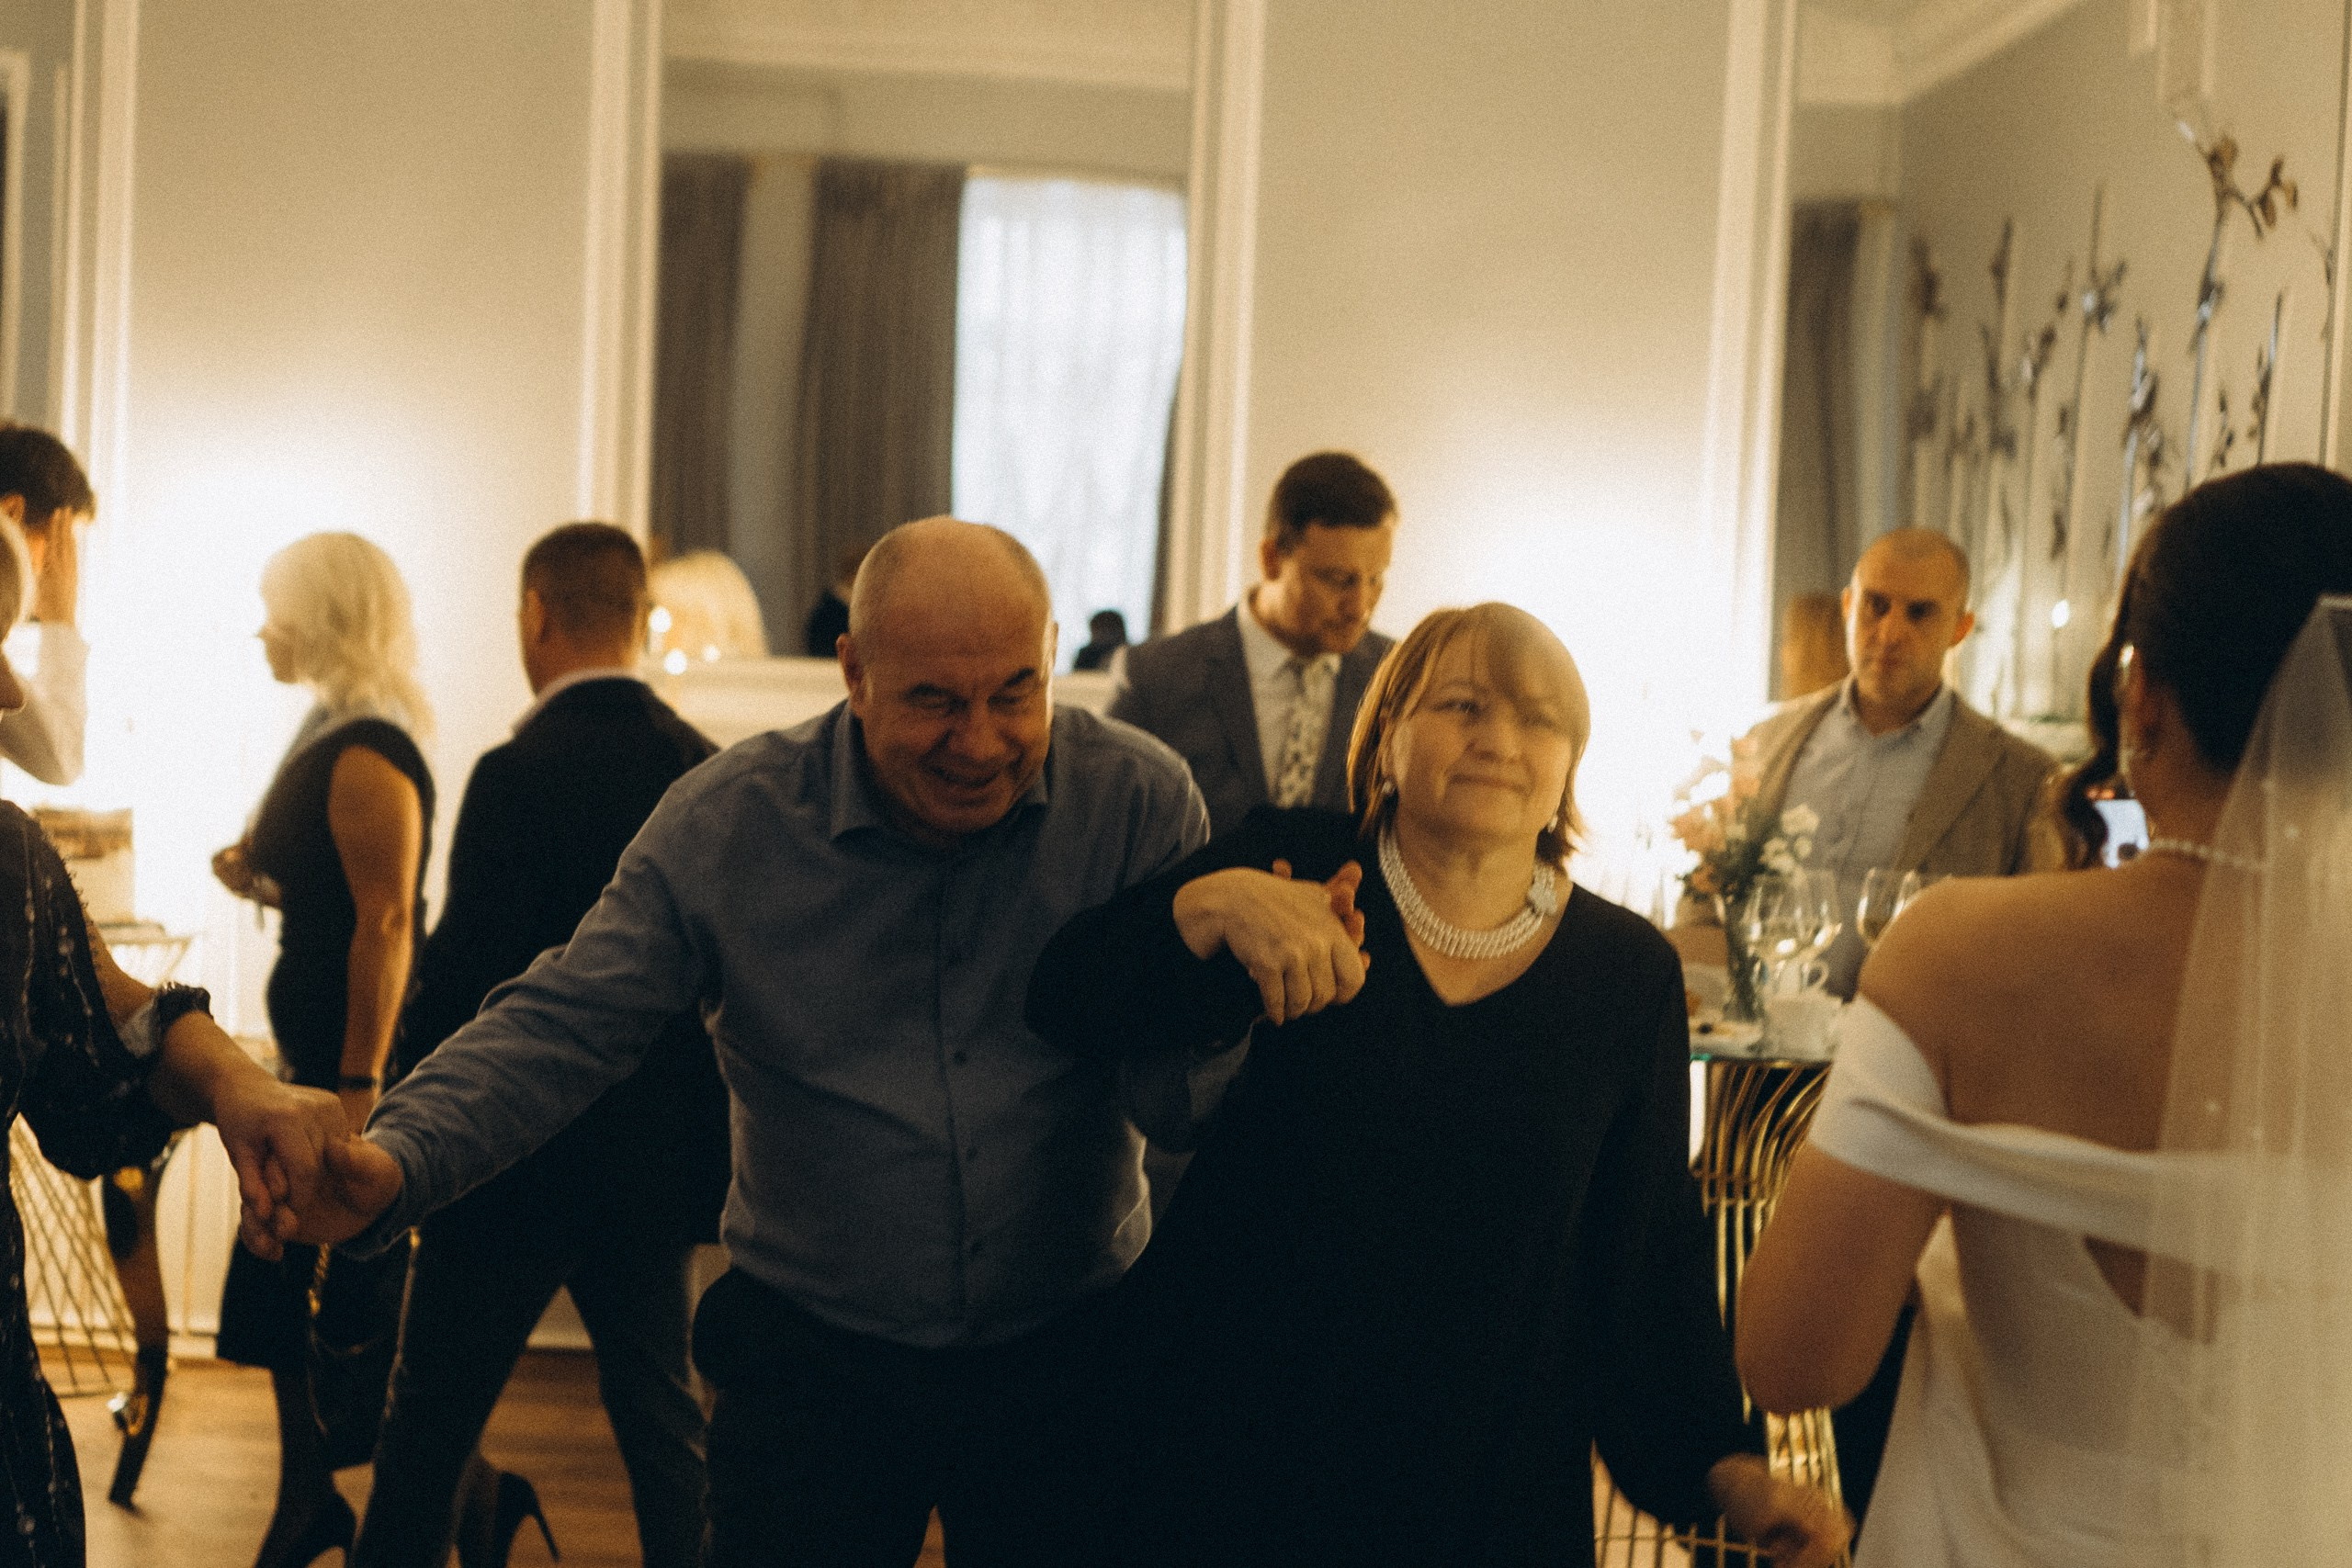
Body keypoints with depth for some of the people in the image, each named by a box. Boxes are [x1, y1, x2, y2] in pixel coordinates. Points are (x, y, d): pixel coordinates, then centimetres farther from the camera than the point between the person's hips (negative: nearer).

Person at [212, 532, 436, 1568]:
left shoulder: (367, 757, -19)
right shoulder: (332, 737, 12)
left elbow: (386, 921, -24)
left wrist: (358, 1085, -25)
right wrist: (257, 878, 3)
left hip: (358, 1056, -10)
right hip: (316, 1054, 10)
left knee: (363, 1295, -4)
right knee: (281, 1279, 18)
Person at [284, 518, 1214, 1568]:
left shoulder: (1142, 800, -10)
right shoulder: (725, 821, -10)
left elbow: (1177, 1091, -13)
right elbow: (561, 1028, -11)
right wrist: (393, 1163, -29)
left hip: (1069, 1354, 1)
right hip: (813, 1358, 0)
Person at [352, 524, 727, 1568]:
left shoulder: (518, 776, -17)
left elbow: (462, 980, -18)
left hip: (518, 1164, -5)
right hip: (661, 1166, 5)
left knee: (428, 1431, 10)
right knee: (665, 1422, 14)